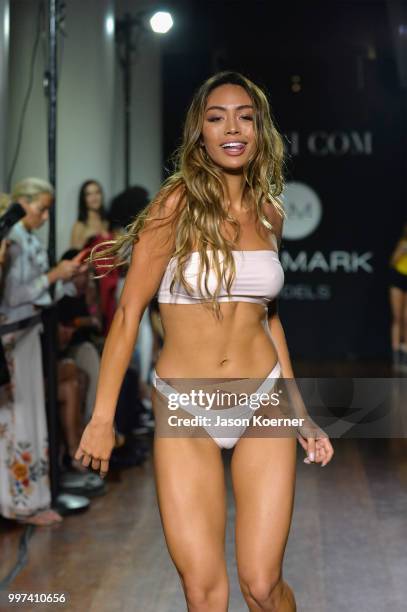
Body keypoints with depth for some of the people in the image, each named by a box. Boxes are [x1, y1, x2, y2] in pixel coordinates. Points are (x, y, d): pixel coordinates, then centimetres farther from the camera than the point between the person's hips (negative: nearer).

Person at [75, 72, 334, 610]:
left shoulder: (270, 213, 6)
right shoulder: (179, 201, -8)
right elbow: (129, 311, -8)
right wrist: (103, 416, -11)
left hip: (263, 406, 3)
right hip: (185, 414, -2)